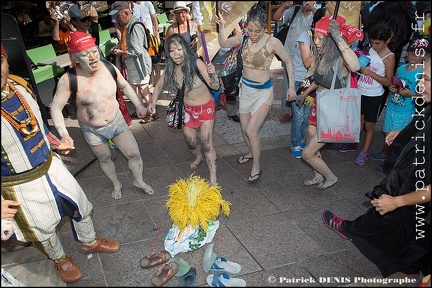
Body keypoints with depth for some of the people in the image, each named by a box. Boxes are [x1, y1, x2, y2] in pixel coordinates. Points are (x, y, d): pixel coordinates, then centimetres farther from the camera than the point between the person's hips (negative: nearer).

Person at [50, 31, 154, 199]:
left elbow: (124, 86, 5)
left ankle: (139, 181, 39)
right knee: (105, 160, 21)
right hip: (92, 131, -1)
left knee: (134, 154, 8)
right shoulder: (68, 80, -25)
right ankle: (116, 184, 51)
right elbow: (56, 107, -17)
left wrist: (138, 105, 7)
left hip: (117, 121, 2)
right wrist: (63, 134, -29)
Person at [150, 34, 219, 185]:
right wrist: (153, 104, -7)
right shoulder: (170, 69, -10)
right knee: (190, 141, 16)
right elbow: (159, 86, 6)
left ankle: (213, 179, 2)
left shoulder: (196, 63, -24)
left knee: (207, 143, -9)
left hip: (205, 107, -5)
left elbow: (215, 86, -26)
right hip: (188, 109, 5)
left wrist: (212, 74, -47)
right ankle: (199, 157, 51)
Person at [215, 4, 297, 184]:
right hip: (245, 88, 5)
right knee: (244, 129, 16)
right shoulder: (243, 37, -7)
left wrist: (291, 86, -10)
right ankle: (252, 152, 47)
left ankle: (256, 167, 12)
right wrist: (221, 27, -9)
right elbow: (224, 44, 8)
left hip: (263, 91, -5)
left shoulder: (272, 42, -20)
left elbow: (288, 62, -8)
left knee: (251, 130, -10)